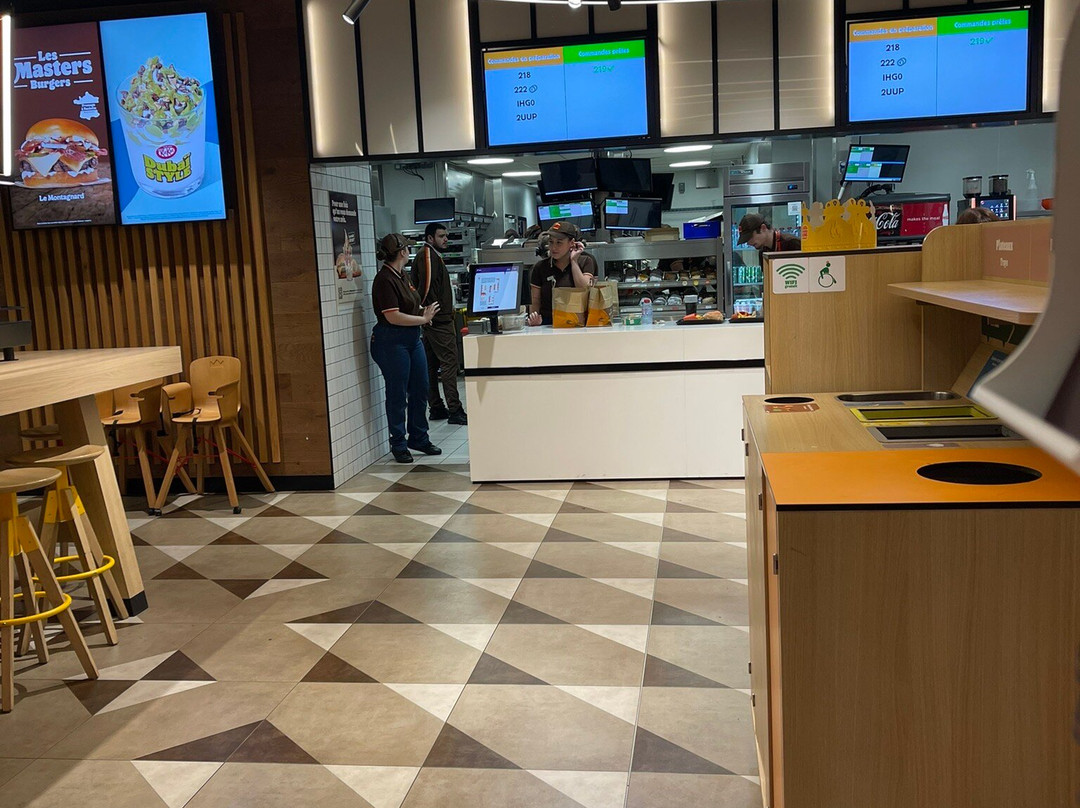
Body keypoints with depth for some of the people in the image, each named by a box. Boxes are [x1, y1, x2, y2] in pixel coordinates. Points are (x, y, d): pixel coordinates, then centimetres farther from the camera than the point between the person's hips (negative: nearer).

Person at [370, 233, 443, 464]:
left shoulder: (402, 276, 11)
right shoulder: (384, 280, -17)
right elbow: (393, 317, -22)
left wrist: (423, 312, 5)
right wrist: (423, 319, -15)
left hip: (412, 339, 9)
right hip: (391, 342, -9)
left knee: (420, 391, 14)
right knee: (397, 395, 1)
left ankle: (419, 438, 26)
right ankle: (398, 444, 14)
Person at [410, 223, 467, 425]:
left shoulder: (431, 255, 21)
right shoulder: (428, 255, -10)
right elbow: (427, 285, -21)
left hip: (433, 320, 11)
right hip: (439, 319, -11)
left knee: (432, 364, 12)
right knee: (449, 362, -11)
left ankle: (436, 408, 18)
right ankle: (454, 410, -12)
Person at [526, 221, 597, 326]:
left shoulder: (585, 262, 8)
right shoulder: (540, 267, 9)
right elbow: (535, 301, 10)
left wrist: (573, 260, -2)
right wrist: (534, 318, -12)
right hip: (548, 324, 3)